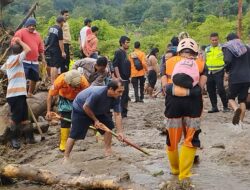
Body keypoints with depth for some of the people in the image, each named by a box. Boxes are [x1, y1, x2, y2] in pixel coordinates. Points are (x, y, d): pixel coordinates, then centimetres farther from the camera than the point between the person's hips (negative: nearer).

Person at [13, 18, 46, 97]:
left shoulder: (37, 34, 16)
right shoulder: (21, 32, -5)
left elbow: (41, 48, 20)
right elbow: (14, 44, -13)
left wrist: (43, 58, 17)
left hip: (35, 62, 7)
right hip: (24, 61, -7)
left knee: (35, 78, 14)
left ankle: (30, 93, 33)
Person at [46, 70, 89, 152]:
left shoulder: (84, 82, -37)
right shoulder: (60, 80, -36)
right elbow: (50, 95, -20)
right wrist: (48, 111, -21)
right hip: (65, 99, -1)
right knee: (65, 120, -8)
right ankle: (63, 143, 2)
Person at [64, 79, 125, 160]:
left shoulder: (116, 97, -21)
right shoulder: (97, 93, -41)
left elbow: (117, 114, -17)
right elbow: (86, 107, -29)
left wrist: (120, 132, -25)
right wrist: (95, 120, -18)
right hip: (80, 108, -6)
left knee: (109, 125, -4)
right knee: (74, 134, -10)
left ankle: (108, 152, 7)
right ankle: (66, 157, -1)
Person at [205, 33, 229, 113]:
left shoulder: (222, 48, -3)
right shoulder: (207, 49, 12)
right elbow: (205, 61, 21)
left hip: (219, 72, -5)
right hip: (209, 72, 5)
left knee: (220, 89, -12)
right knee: (211, 90, 6)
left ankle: (225, 106, 0)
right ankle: (214, 107, 16)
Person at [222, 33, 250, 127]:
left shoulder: (227, 48, -3)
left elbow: (228, 60, -19)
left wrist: (227, 70, -2)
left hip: (235, 77, -4)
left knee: (231, 97, 12)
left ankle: (236, 109, -21)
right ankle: (240, 122, 7)